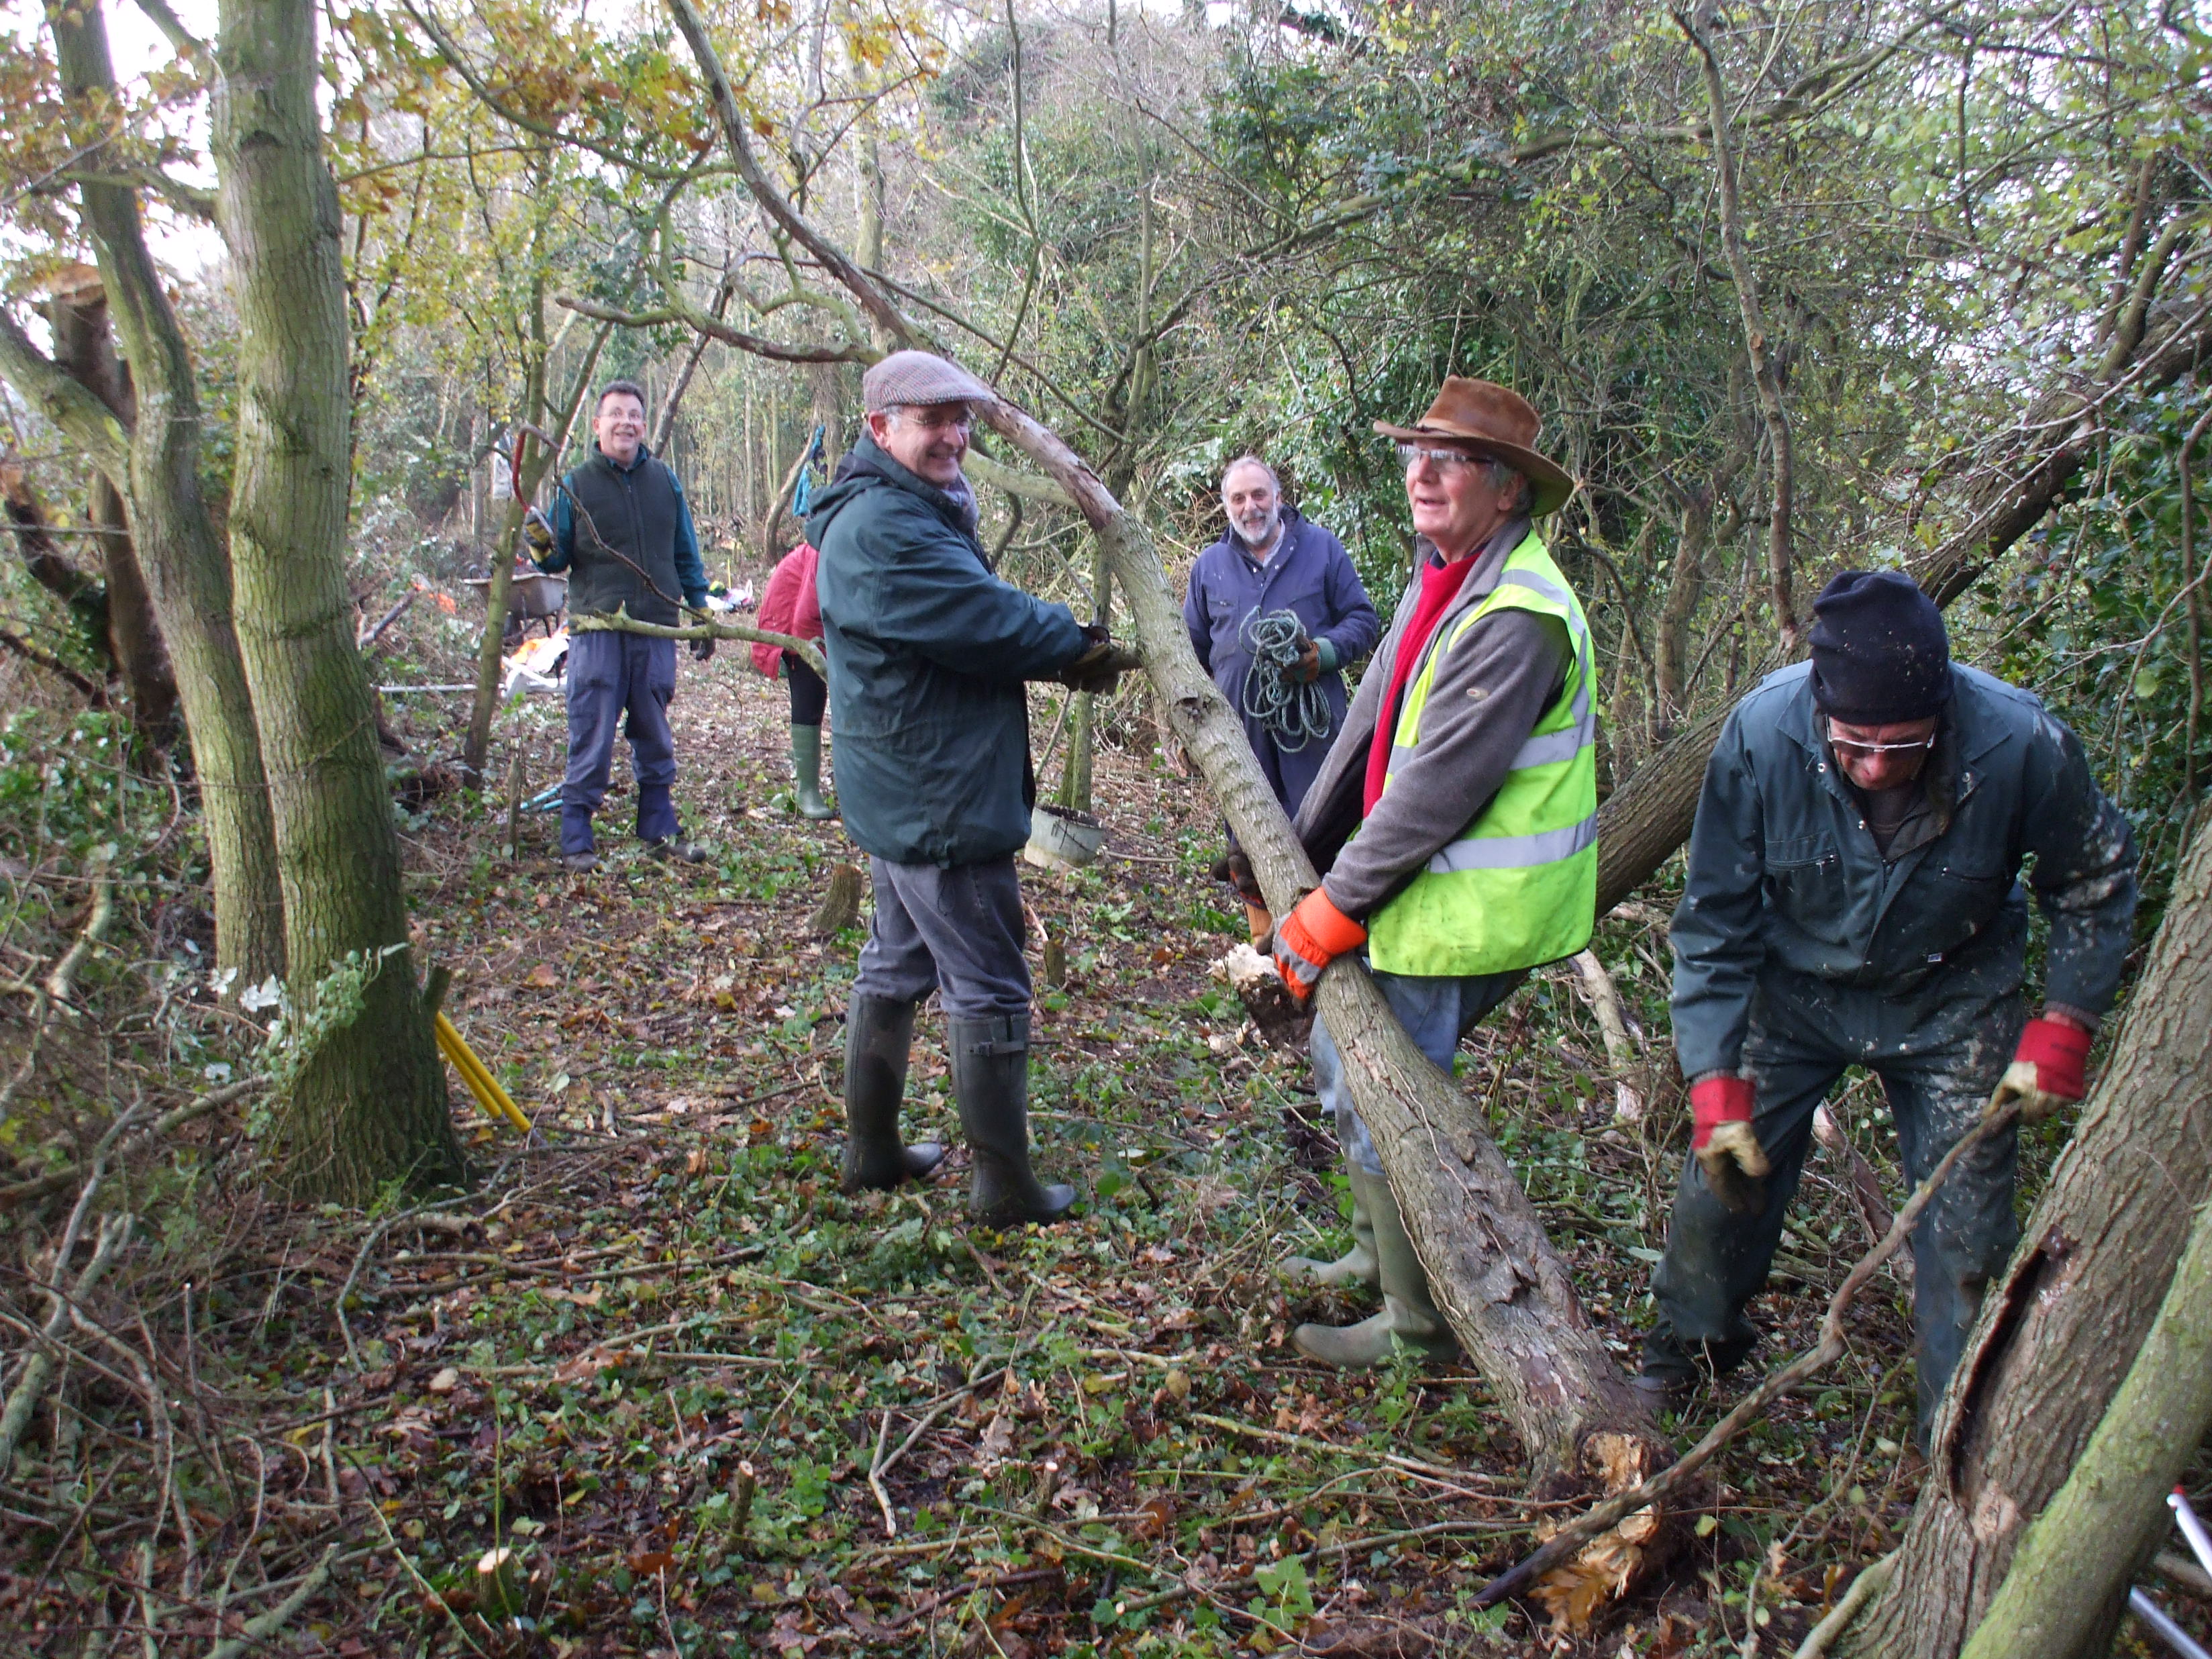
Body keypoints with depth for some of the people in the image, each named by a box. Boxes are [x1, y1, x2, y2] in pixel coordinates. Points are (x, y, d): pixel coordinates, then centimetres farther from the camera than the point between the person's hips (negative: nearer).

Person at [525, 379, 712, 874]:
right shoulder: (576, 485, 3)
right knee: (590, 743, -2)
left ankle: (660, 831, 23)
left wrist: (701, 614, 14)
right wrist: (542, 547, -15)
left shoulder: (665, 480, 10)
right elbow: (559, 559, 7)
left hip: (657, 632, 3)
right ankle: (576, 840, 6)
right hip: (597, 632, -3)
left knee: (656, 741, 12)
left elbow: (686, 555, 16)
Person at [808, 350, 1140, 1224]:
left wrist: (1060, 649, -2)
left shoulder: (923, 513, 16)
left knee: (895, 969, 19)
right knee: (987, 994, -2)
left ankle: (872, 1150, 32)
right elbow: (990, 624, -21)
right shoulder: (881, 529, -20)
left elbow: (972, 621, 14)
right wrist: (1079, 646, -5)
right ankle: (1004, 1186, 9)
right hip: (941, 803, -12)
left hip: (904, 796, 12)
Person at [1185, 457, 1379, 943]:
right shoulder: (1210, 564, 12)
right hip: (1240, 728, 3)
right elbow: (1192, 648, 20)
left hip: (1311, 724, -3)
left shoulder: (1321, 548, 5)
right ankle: (1266, 946, 18)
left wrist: (1324, 653, -15)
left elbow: (1363, 619, 4)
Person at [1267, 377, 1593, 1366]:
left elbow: (1436, 785, -24)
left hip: (1463, 913, -10)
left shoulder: (1515, 614, -23)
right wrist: (1297, 858, 15)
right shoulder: (1442, 580, 10)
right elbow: (1368, 727, 13)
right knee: (1341, 1060, 21)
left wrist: (1333, 910, -17)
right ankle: (1378, 1256, 40)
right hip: (1418, 895, 10)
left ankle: (1419, 1322, 19)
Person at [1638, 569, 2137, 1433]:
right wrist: (1716, 1080, -19)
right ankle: (1689, 1345, 34)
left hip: (1949, 1005, 0)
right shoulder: (1762, 731, -30)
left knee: (1965, 1224, 1)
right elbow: (1715, 919, -17)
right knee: (1727, 1171, 5)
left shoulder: (2022, 744, -29)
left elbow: (2094, 879, -6)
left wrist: (2062, 1029, -10)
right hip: (1795, 987, 0)